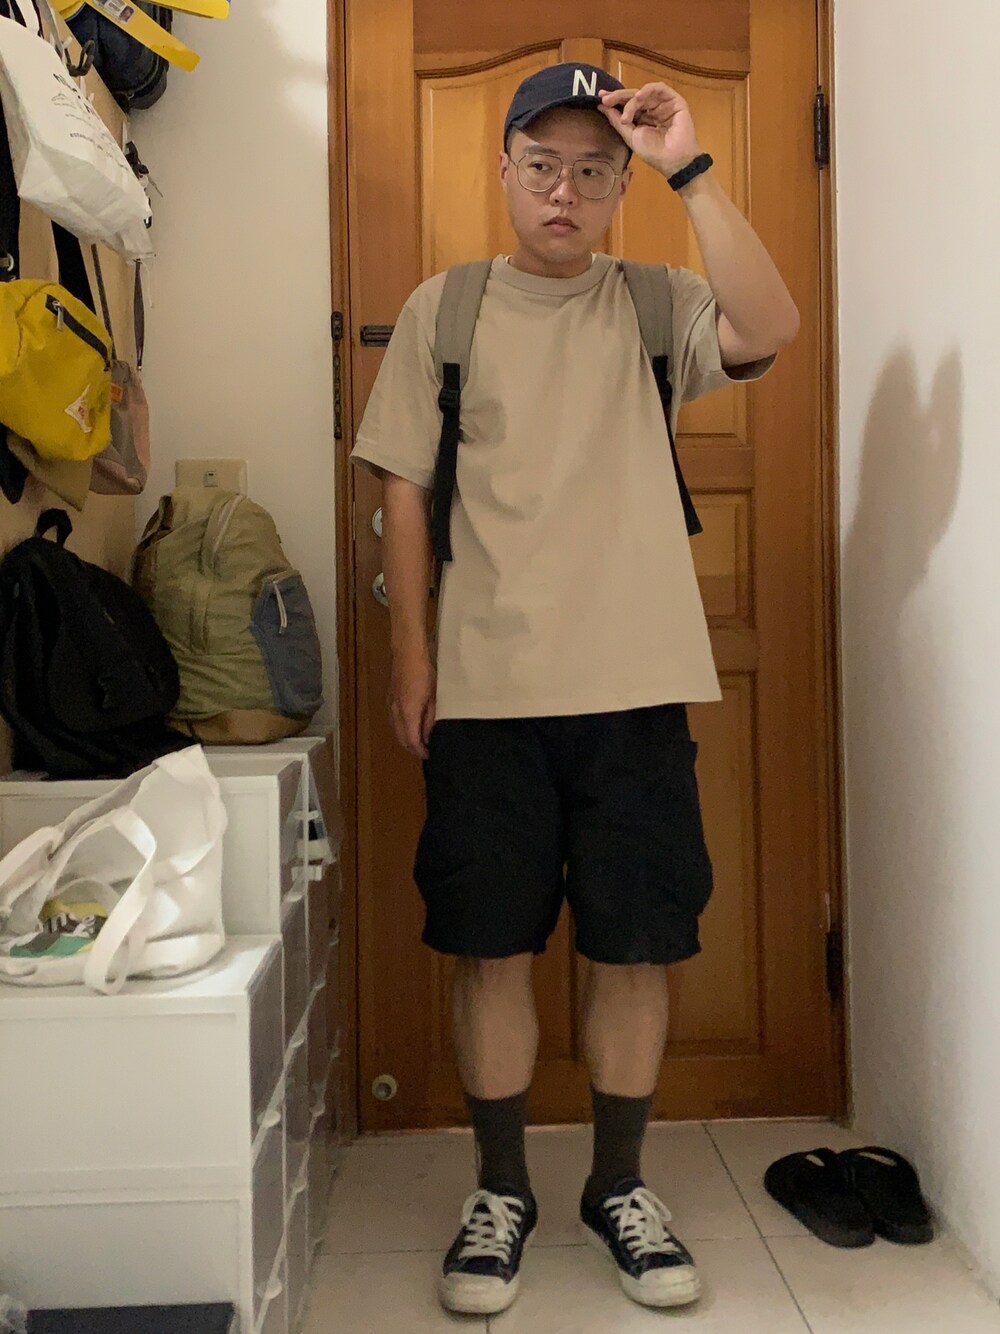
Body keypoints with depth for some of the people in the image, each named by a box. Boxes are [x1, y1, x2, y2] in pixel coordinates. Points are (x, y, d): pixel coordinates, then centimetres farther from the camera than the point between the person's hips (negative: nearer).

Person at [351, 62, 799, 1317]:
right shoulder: (443, 308, 8)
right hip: (485, 689, 0)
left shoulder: (656, 305, 7)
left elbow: (768, 329, -13)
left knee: (637, 946, 7)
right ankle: (500, 1192, 25)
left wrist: (688, 168, -14)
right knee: (489, 949, 5)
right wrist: (410, 652, 0)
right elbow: (406, 491, 6)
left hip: (635, 687, 1)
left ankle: (619, 1187, 27)